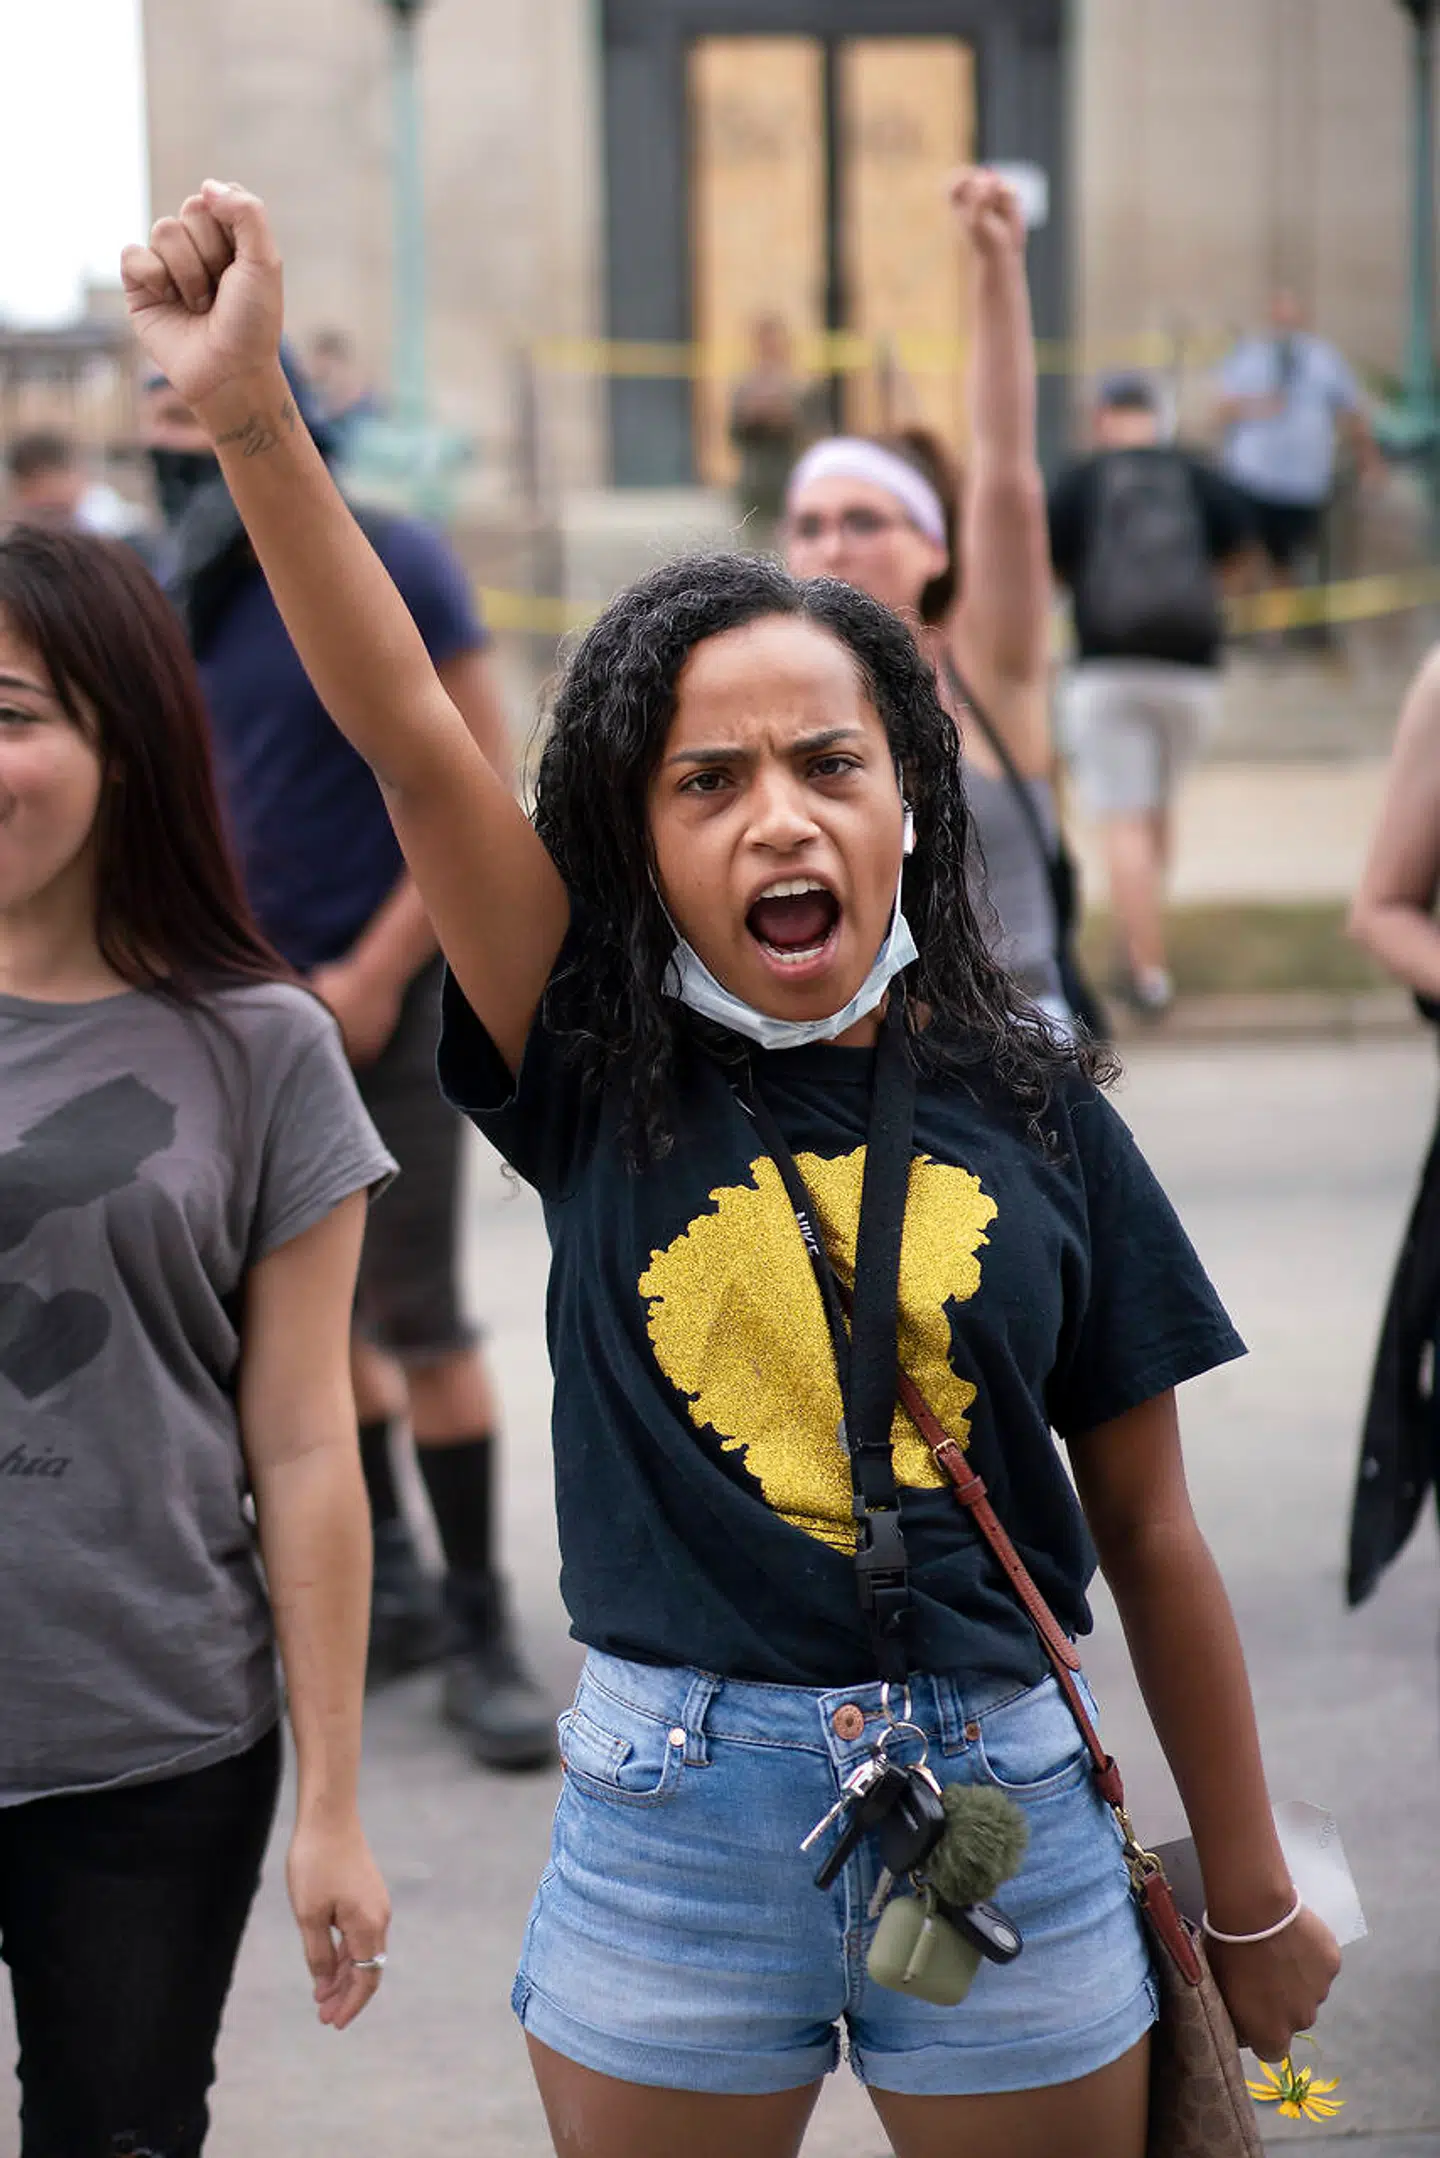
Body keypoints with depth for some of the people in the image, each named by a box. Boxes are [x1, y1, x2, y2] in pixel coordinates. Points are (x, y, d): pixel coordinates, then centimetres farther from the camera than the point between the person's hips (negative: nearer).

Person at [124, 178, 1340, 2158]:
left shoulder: (1032, 1111, 0)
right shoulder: (604, 1075, -2)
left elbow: (1148, 1532, 5)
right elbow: (407, 731, -15)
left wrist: (1255, 1903, 10)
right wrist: (248, 412, -26)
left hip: (1002, 1805, 1)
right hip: (674, 1824, 0)